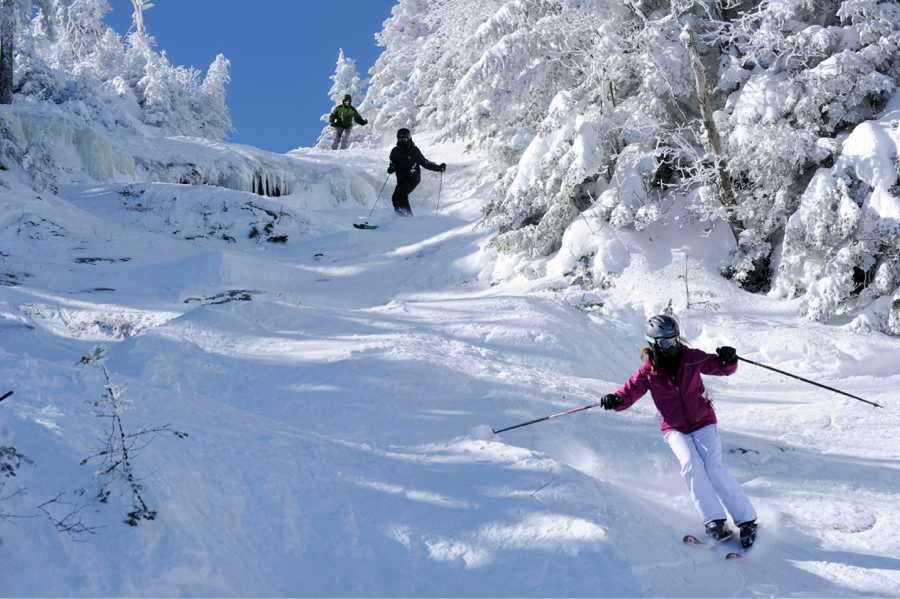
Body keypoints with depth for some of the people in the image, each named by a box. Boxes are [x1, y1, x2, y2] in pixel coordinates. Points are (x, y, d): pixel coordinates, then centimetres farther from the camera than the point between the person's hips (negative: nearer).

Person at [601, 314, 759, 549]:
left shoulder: (691, 358, -5)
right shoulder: (648, 373, -6)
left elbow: (720, 367, -1)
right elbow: (629, 393, -4)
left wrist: (728, 361, -25)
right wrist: (615, 400, -27)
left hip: (703, 422, 0)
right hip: (675, 429, 0)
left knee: (714, 468, -18)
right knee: (690, 464, -26)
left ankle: (747, 520, -9)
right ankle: (714, 521, -25)